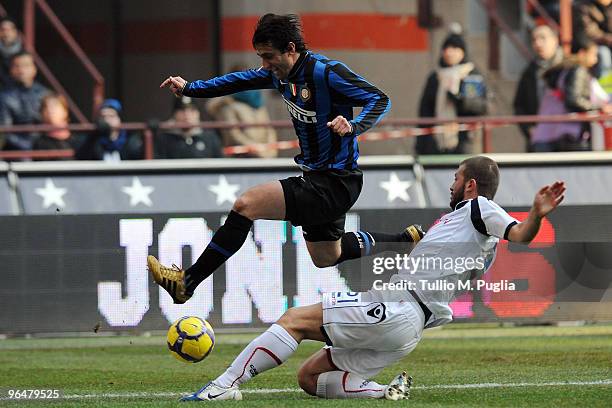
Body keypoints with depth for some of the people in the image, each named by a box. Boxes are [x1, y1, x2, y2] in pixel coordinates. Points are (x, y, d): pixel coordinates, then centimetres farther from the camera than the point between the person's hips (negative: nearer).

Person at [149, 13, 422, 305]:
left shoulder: (327, 72, -22)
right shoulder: (281, 72, 2)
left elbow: (380, 101, -21)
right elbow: (242, 81, 18)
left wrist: (353, 126, -38)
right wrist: (190, 88, 13)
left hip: (334, 184, -10)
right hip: (316, 178, 10)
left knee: (246, 205, -19)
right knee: (325, 257, 26)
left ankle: (187, 282, -16)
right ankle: (408, 241, 37)